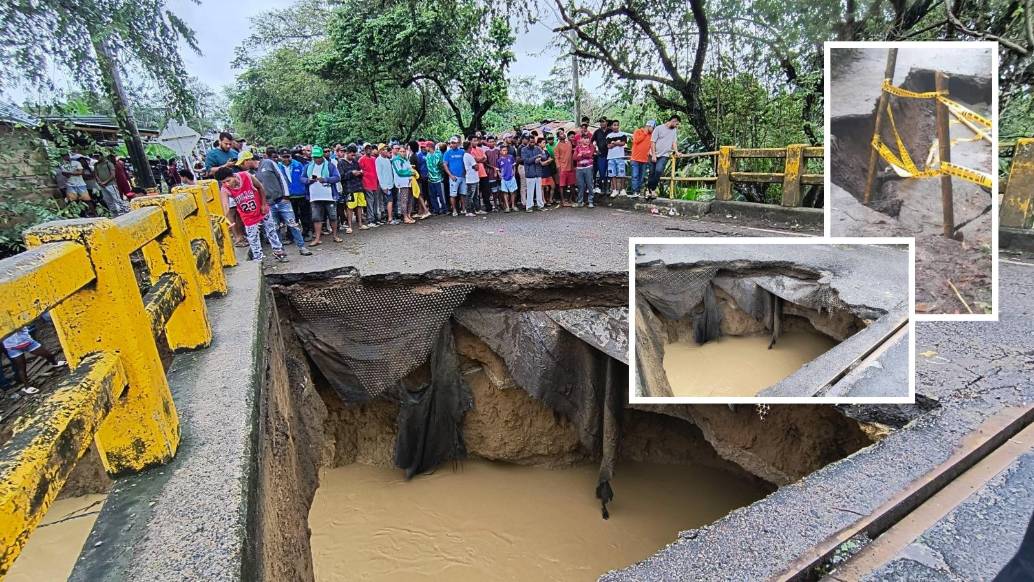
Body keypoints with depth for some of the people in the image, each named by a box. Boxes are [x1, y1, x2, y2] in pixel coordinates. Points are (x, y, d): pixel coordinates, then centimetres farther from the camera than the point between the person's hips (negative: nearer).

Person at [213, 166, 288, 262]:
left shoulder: (246, 176, -25)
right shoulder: (224, 190, -23)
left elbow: (260, 187, -8)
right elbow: (225, 206, -34)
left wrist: (264, 204, -5)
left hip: (262, 211, 0)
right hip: (248, 217, 0)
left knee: (271, 232, 16)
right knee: (253, 239, 7)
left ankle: (278, 251, 33)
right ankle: (258, 259, 20)